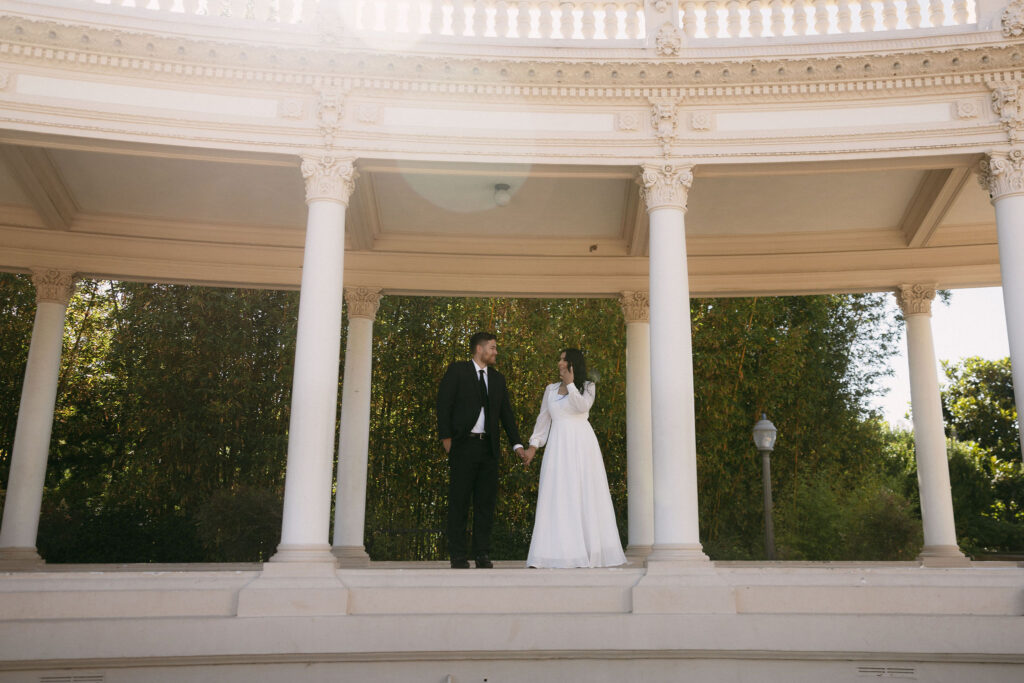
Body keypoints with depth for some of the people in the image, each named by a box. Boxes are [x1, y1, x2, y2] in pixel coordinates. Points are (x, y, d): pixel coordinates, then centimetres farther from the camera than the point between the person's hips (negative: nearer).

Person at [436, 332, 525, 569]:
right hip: (464, 445, -4)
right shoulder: (457, 371, 2)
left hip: (489, 447, 5)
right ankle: (458, 555, 6)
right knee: (459, 501, 0)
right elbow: (443, 404, -3)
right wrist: (446, 438, -10)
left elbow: (506, 413, 16)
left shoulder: (497, 378, 17)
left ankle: (482, 554, 12)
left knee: (486, 501, 5)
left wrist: (517, 444, 6)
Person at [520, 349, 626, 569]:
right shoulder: (551, 389, 14)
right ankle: (560, 549, -4)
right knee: (557, 496, -4)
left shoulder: (587, 387, 6)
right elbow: (543, 419, 17)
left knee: (585, 495, -2)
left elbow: (582, 406, -14)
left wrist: (570, 384, -13)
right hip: (558, 445, 3)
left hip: (582, 444, -2)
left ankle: (590, 549, 3)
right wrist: (533, 446, 12)